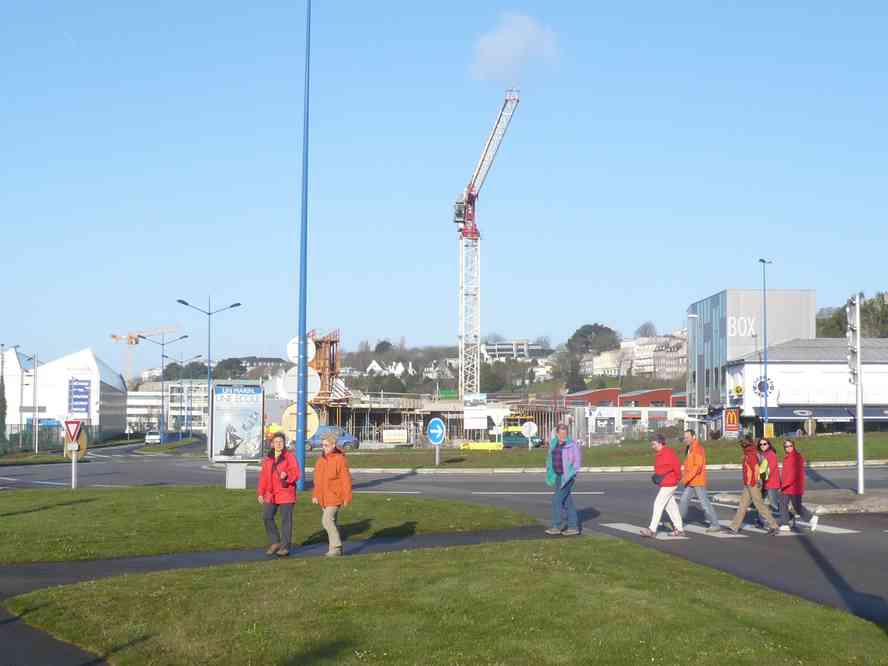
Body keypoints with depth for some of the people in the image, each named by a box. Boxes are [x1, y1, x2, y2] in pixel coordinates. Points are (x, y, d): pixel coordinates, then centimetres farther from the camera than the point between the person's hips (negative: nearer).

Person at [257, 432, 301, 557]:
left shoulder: (290, 457, -3)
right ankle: (275, 542, 13)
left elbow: (296, 474, -9)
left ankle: (285, 547, 7)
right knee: (267, 516, -3)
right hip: (271, 494, 5)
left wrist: (287, 475, -29)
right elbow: (263, 476, 14)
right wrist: (260, 493, 11)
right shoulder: (268, 459, 12)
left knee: (286, 520, -1)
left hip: (286, 493, -5)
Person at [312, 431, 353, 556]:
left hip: (335, 497, -8)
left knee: (327, 521, -16)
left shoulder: (340, 459, -13)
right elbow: (318, 479, 17)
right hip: (323, 497, 8)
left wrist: (347, 497, -14)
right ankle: (334, 547, 23)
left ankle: (336, 548, -7)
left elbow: (346, 480, -13)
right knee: (330, 522, 13)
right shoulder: (321, 459, 9)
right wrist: (315, 495, 15)